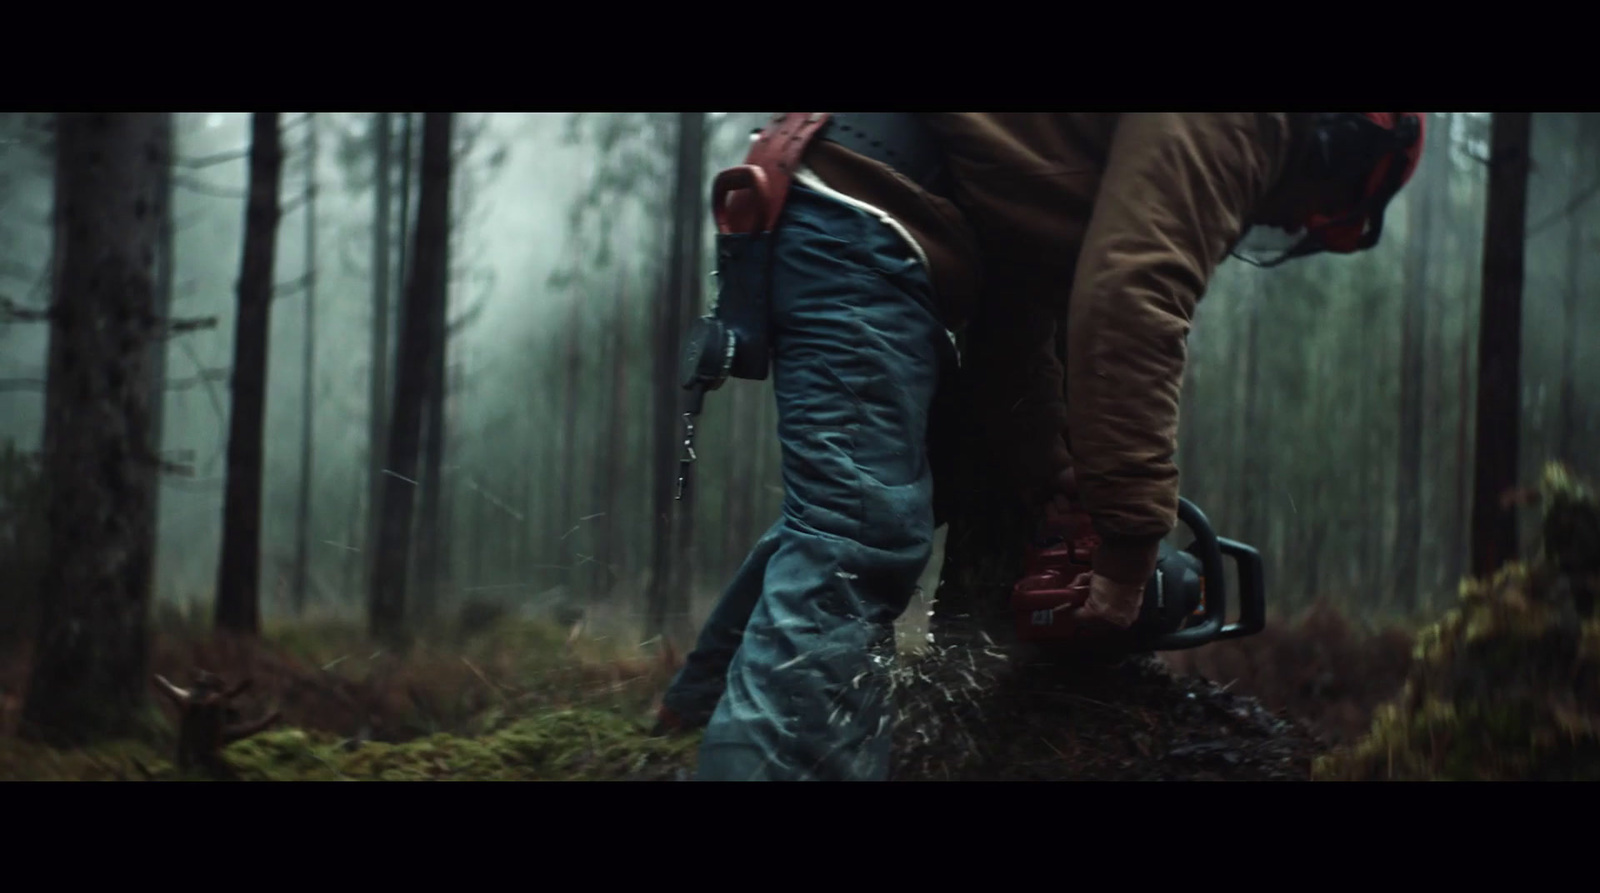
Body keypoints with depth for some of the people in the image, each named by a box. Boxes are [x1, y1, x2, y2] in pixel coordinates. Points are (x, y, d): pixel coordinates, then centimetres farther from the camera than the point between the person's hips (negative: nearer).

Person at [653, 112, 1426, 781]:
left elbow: (1024, 305, 24)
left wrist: (1057, 494, 22)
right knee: (860, 544, -17)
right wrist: (1129, 547, -15)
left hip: (831, 211, 11)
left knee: (838, 513, 24)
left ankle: (708, 706, 36)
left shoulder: (1171, 137, 25)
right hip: (862, 214, -11)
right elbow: (1133, 306, -18)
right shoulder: (1238, 124, -6)